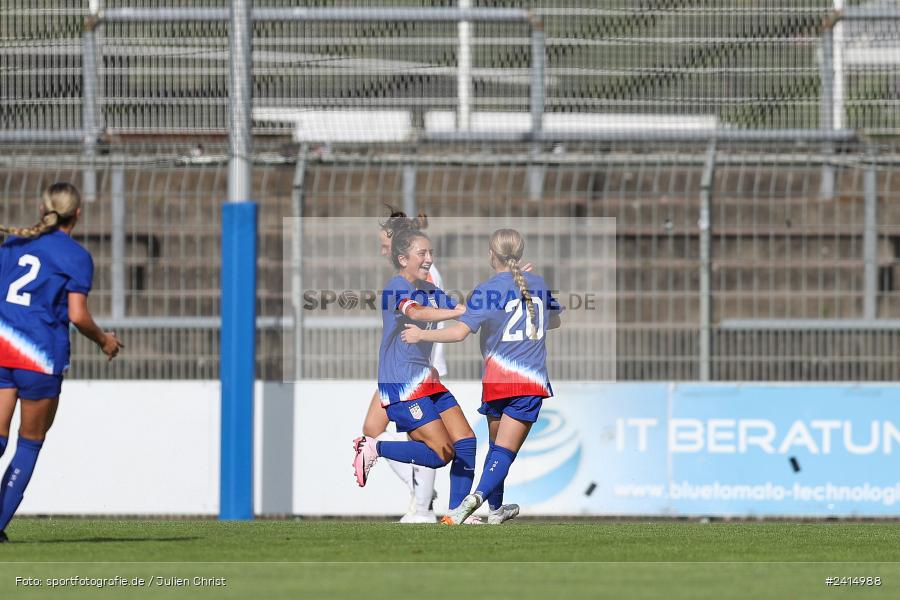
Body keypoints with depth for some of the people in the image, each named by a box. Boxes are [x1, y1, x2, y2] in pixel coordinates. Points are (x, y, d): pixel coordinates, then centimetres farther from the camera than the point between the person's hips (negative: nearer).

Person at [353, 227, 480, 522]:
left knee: (466, 441, 0)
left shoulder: (429, 290, 14)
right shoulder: (397, 288, -14)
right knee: (442, 453, -14)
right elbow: (416, 313, -34)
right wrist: (462, 311, -46)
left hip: (426, 380, 9)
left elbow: (461, 308, 19)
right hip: (401, 384, -9)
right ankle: (373, 449, 1)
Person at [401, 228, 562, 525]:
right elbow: (554, 321, 24)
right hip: (530, 382, 1)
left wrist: (422, 335, -5)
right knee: (505, 450, -7)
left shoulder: (487, 291, -7)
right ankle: (478, 496, -29)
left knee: (497, 445, 19)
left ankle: (496, 508, 27)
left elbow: (460, 331, -17)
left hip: (496, 382, -1)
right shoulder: (539, 284, 7)